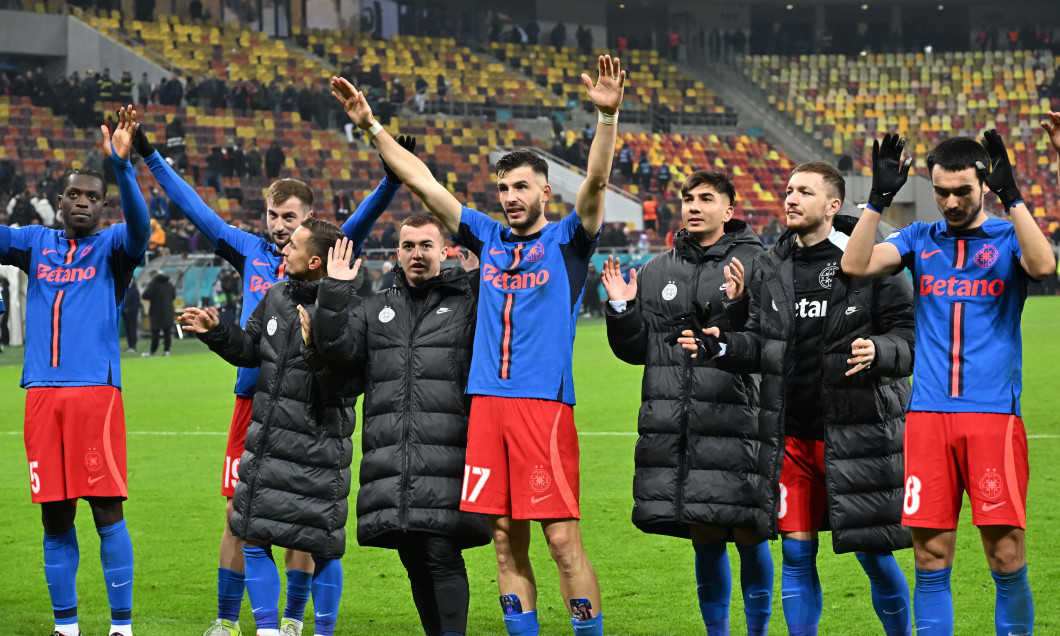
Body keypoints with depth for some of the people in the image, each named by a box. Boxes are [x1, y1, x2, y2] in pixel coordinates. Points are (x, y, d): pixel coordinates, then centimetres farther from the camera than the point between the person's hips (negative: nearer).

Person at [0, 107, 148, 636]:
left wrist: (121, 165, -31)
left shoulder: (112, 248, 6)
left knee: (107, 508, -6)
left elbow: (138, 225, -14)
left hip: (96, 390, -3)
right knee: (54, 516, 6)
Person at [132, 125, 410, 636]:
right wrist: (150, 158, 13)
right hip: (253, 397, 2)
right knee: (237, 512, 3)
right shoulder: (250, 251, 10)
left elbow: (364, 218, -9)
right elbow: (193, 207, 13)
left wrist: (392, 179, -25)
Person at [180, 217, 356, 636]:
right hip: (266, 440, 7)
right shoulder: (276, 297, 7)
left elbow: (347, 382, -22)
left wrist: (316, 346, -33)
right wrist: (215, 331, 9)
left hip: (319, 446, -7)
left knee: (323, 548, 3)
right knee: (253, 539, 7)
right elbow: (251, 349, 21)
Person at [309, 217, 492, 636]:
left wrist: (480, 278, -13)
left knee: (442, 557, -11)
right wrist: (335, 290, 0)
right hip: (390, 463, 4)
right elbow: (336, 347, 8)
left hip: (445, 458, -4)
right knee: (414, 562, 7)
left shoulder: (468, 303, 8)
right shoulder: (374, 310, 20)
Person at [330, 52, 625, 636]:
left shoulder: (565, 240, 4)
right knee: (506, 540, 6)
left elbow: (595, 181, -12)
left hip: (544, 403, -5)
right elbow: (422, 181, 17)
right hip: (487, 402, 5)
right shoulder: (489, 237, 16)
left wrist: (607, 117, -27)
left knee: (562, 537, -8)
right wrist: (371, 128, 14)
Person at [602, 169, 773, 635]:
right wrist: (620, 310, 2)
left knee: (748, 533, -1)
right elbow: (636, 350, 18)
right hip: (672, 426, 4)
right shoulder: (657, 273, 15)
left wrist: (742, 305, -22)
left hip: (738, 419, -4)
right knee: (704, 538, 8)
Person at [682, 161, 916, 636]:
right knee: (796, 553, 6)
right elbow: (759, 343, 12)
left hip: (857, 433, -4)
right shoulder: (770, 267, 9)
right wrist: (719, 346, -6)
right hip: (791, 434, 4)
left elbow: (909, 337, -5)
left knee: (873, 553, 2)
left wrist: (877, 351, -25)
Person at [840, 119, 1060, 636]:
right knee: (930, 559, 0)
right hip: (928, 414, 2)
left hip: (993, 413, -2)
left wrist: (1011, 196, -21)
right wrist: (878, 198, -10)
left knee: (1007, 559, -6)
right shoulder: (919, 239, 13)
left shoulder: (1008, 238, 6)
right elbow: (855, 265, -1)